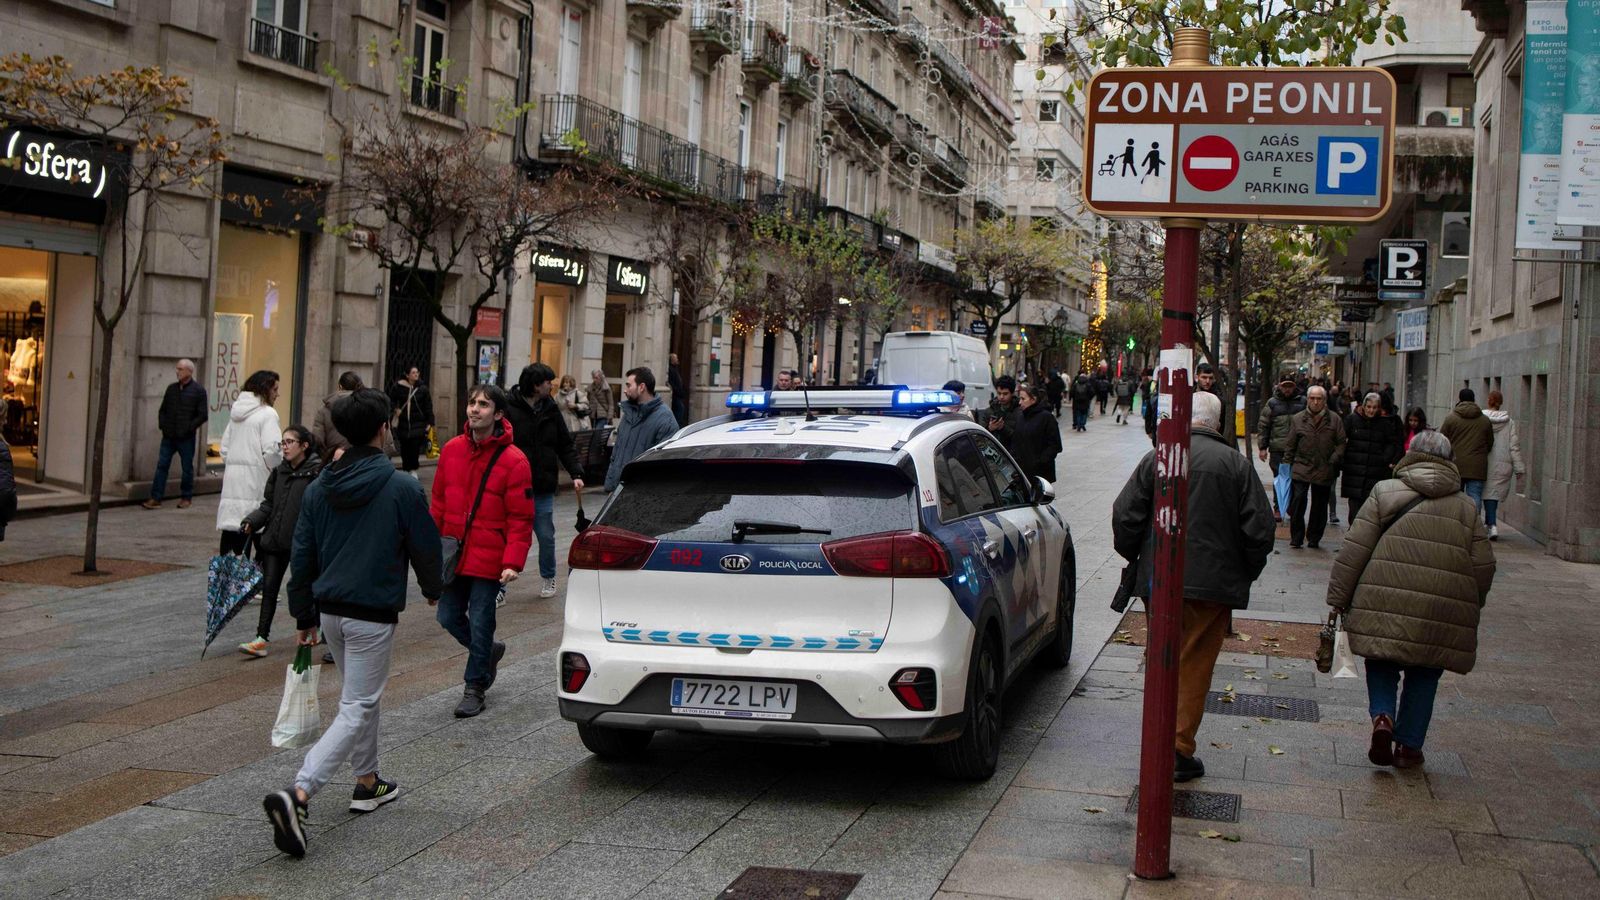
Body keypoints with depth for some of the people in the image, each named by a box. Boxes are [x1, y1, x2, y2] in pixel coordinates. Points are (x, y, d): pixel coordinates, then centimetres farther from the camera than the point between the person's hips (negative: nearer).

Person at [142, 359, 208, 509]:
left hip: (186, 438, -4)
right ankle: (155, 498, 0)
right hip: (169, 436, 4)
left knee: (187, 468, 6)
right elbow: (162, 410, 19)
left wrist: (189, 428, -13)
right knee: (161, 466, 0)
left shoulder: (198, 391, -4)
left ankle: (186, 498, 18)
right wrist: (162, 425, 4)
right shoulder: (172, 388, 11)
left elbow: (203, 415, -7)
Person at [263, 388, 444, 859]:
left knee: (361, 695, 25)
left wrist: (304, 616, 16)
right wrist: (433, 588, 17)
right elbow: (425, 546, -4)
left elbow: (301, 556, 7)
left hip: (330, 610, 7)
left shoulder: (318, 488, 3)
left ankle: (368, 782, 36)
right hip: (374, 614, -6)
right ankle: (298, 794, -19)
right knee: (356, 709, -4)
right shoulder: (402, 488, -13)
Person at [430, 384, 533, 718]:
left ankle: (474, 688, 20)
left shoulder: (513, 461, -12)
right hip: (453, 555, 5)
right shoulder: (452, 449, 3)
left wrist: (513, 562, -19)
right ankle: (489, 651, 38)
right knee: (449, 617, 11)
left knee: (480, 624, 2)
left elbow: (521, 519, -11)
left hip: (489, 560, -5)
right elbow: (438, 502, 11)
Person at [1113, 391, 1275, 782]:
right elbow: (1259, 529, -4)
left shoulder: (1156, 459, -2)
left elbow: (1124, 515, -1)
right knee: (1195, 666, 5)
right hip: (1213, 584, -2)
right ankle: (1179, 747, 4)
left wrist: (1136, 557, 16)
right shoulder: (1236, 464, -5)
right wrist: (1245, 574, 11)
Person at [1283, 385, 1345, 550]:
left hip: (1324, 471, 1)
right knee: (1298, 502, -8)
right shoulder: (1298, 419, 5)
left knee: (1319, 506, 8)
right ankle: (1296, 538, 3)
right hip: (1301, 469, -1)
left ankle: (1314, 538, 20)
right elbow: (1290, 445, 8)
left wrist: (1334, 461, -8)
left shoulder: (1334, 420, 4)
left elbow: (1341, 443, 4)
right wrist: (1287, 465, 4)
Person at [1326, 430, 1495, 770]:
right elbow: (1484, 566, 8)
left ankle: (1383, 717, -7)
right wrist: (1470, 607, 23)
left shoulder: (1385, 493, 2)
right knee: (1423, 678, 16)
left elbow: (1354, 551, -3)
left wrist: (1338, 598, 2)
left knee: (1381, 666, 16)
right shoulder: (1467, 507, 8)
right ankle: (1409, 745, 17)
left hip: (1385, 606, -1)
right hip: (1442, 614, 1)